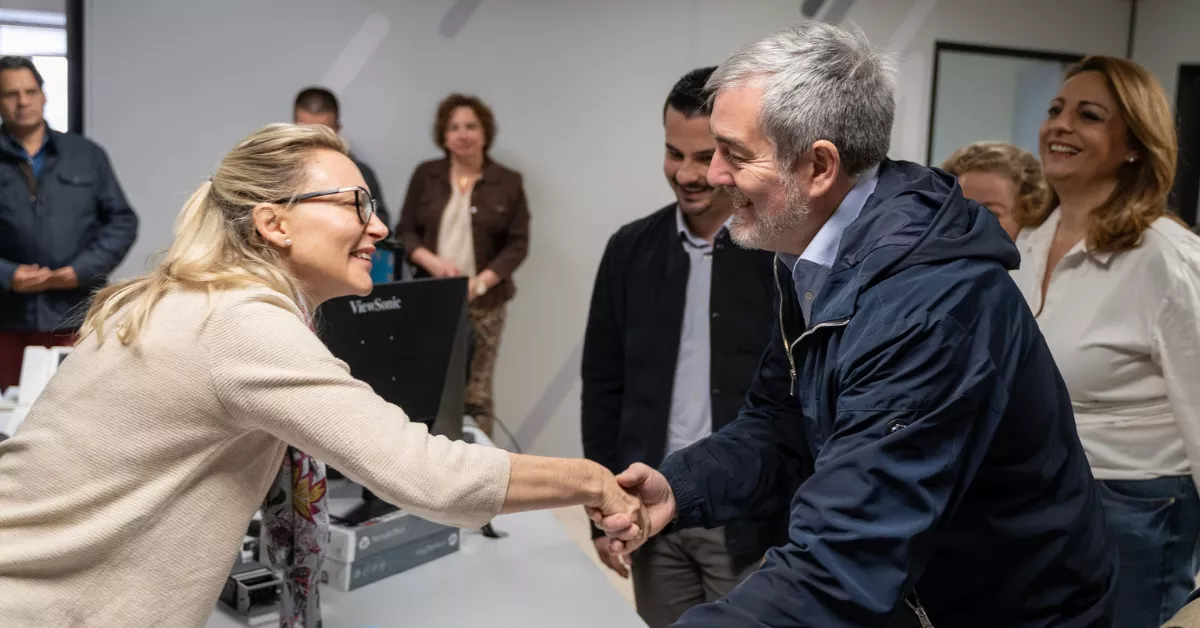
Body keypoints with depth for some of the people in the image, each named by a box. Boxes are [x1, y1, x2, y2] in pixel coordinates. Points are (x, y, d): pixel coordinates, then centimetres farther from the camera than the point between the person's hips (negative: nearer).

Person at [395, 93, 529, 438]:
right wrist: (431, 261, -12)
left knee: (476, 392, 0)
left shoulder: (508, 182, 2)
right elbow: (404, 231, 8)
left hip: (484, 303, -1)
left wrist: (480, 282, -14)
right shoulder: (425, 176, 7)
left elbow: (518, 244, -1)